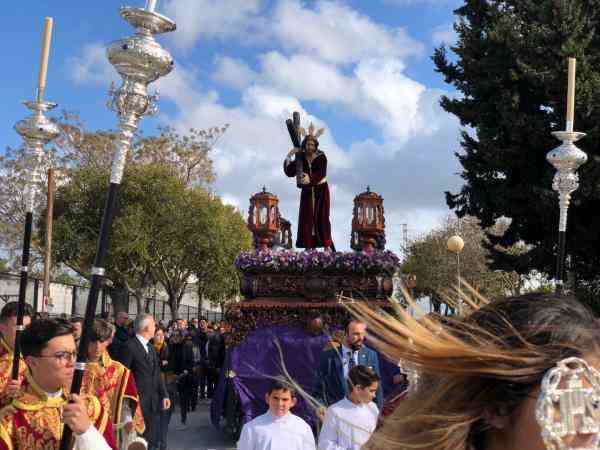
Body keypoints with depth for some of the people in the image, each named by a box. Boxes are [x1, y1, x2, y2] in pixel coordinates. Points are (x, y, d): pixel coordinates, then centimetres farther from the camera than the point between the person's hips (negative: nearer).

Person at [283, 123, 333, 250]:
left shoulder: (321, 157, -15)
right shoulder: (300, 157, -6)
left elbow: (322, 174, -27)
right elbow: (290, 172, -10)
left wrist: (310, 178, -45)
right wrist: (288, 156, -21)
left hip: (321, 190, -3)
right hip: (307, 190, 3)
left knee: (322, 216, -5)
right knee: (307, 217, -5)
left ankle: (326, 244, 0)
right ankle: (309, 244, -3)